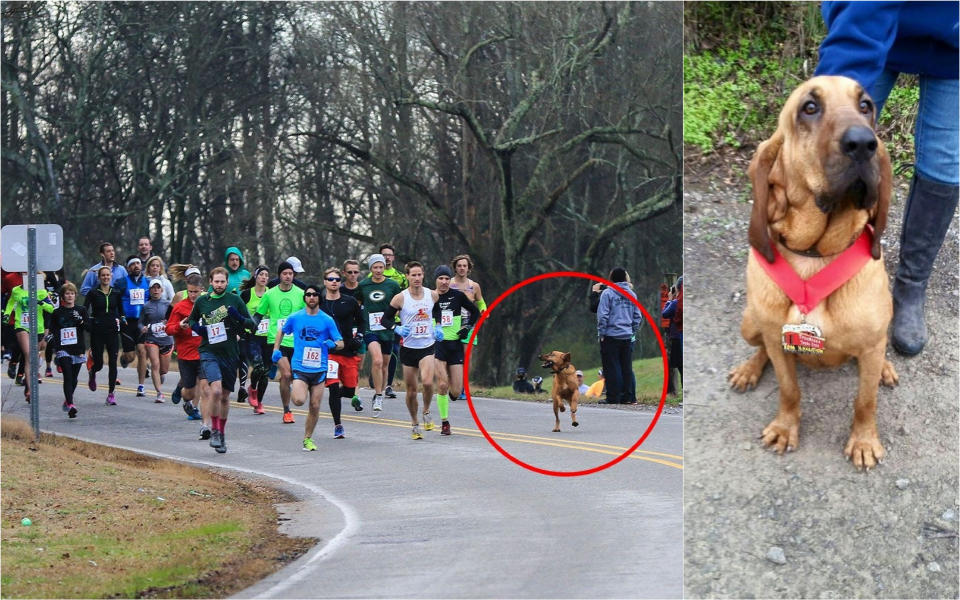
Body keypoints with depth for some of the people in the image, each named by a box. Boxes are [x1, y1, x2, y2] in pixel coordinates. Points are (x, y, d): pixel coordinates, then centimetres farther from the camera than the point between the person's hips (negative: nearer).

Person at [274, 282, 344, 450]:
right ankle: (296, 392, 17)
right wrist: (276, 349, 11)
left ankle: (308, 438, 18)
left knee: (315, 406, 2)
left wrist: (334, 344, -18)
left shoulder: (327, 320, 2)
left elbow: (341, 343, 4)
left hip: (319, 368, 1)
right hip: (300, 366, -1)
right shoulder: (295, 318, 3)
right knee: (299, 401, -20)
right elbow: (282, 332, 22)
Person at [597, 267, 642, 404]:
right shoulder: (632, 294, 8)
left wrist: (601, 333, -4)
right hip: (627, 336, 5)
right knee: (627, 368, 9)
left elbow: (602, 315, -11)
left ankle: (613, 398, -3)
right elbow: (638, 316, 11)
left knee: (612, 368, -2)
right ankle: (628, 397, 10)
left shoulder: (607, 293, -8)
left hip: (611, 336, -5)